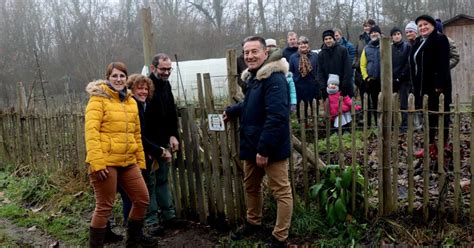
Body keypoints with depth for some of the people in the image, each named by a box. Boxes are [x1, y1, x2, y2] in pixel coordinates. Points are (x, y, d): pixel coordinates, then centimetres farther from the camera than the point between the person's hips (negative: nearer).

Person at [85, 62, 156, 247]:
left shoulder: (130, 102, 16)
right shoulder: (99, 99, -6)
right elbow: (91, 131, -16)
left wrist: (140, 160, 17)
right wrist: (96, 162, -23)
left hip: (128, 162, 7)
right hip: (106, 162, -7)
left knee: (142, 199, 13)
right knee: (104, 206, 0)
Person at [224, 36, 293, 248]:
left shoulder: (275, 79, -19)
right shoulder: (254, 77, 14)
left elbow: (276, 116, -27)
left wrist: (264, 148, -29)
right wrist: (232, 111, 22)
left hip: (271, 147, -10)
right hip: (252, 145, 10)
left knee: (281, 192, 2)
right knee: (250, 186, 23)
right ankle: (253, 223, 43)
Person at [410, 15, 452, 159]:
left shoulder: (440, 39, -6)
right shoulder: (419, 42, 17)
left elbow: (443, 64, -16)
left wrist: (440, 84, -24)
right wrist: (416, 85, 15)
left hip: (436, 85, -8)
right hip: (423, 86, 8)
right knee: (428, 115, 8)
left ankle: (444, 144, 4)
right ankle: (431, 145, 12)